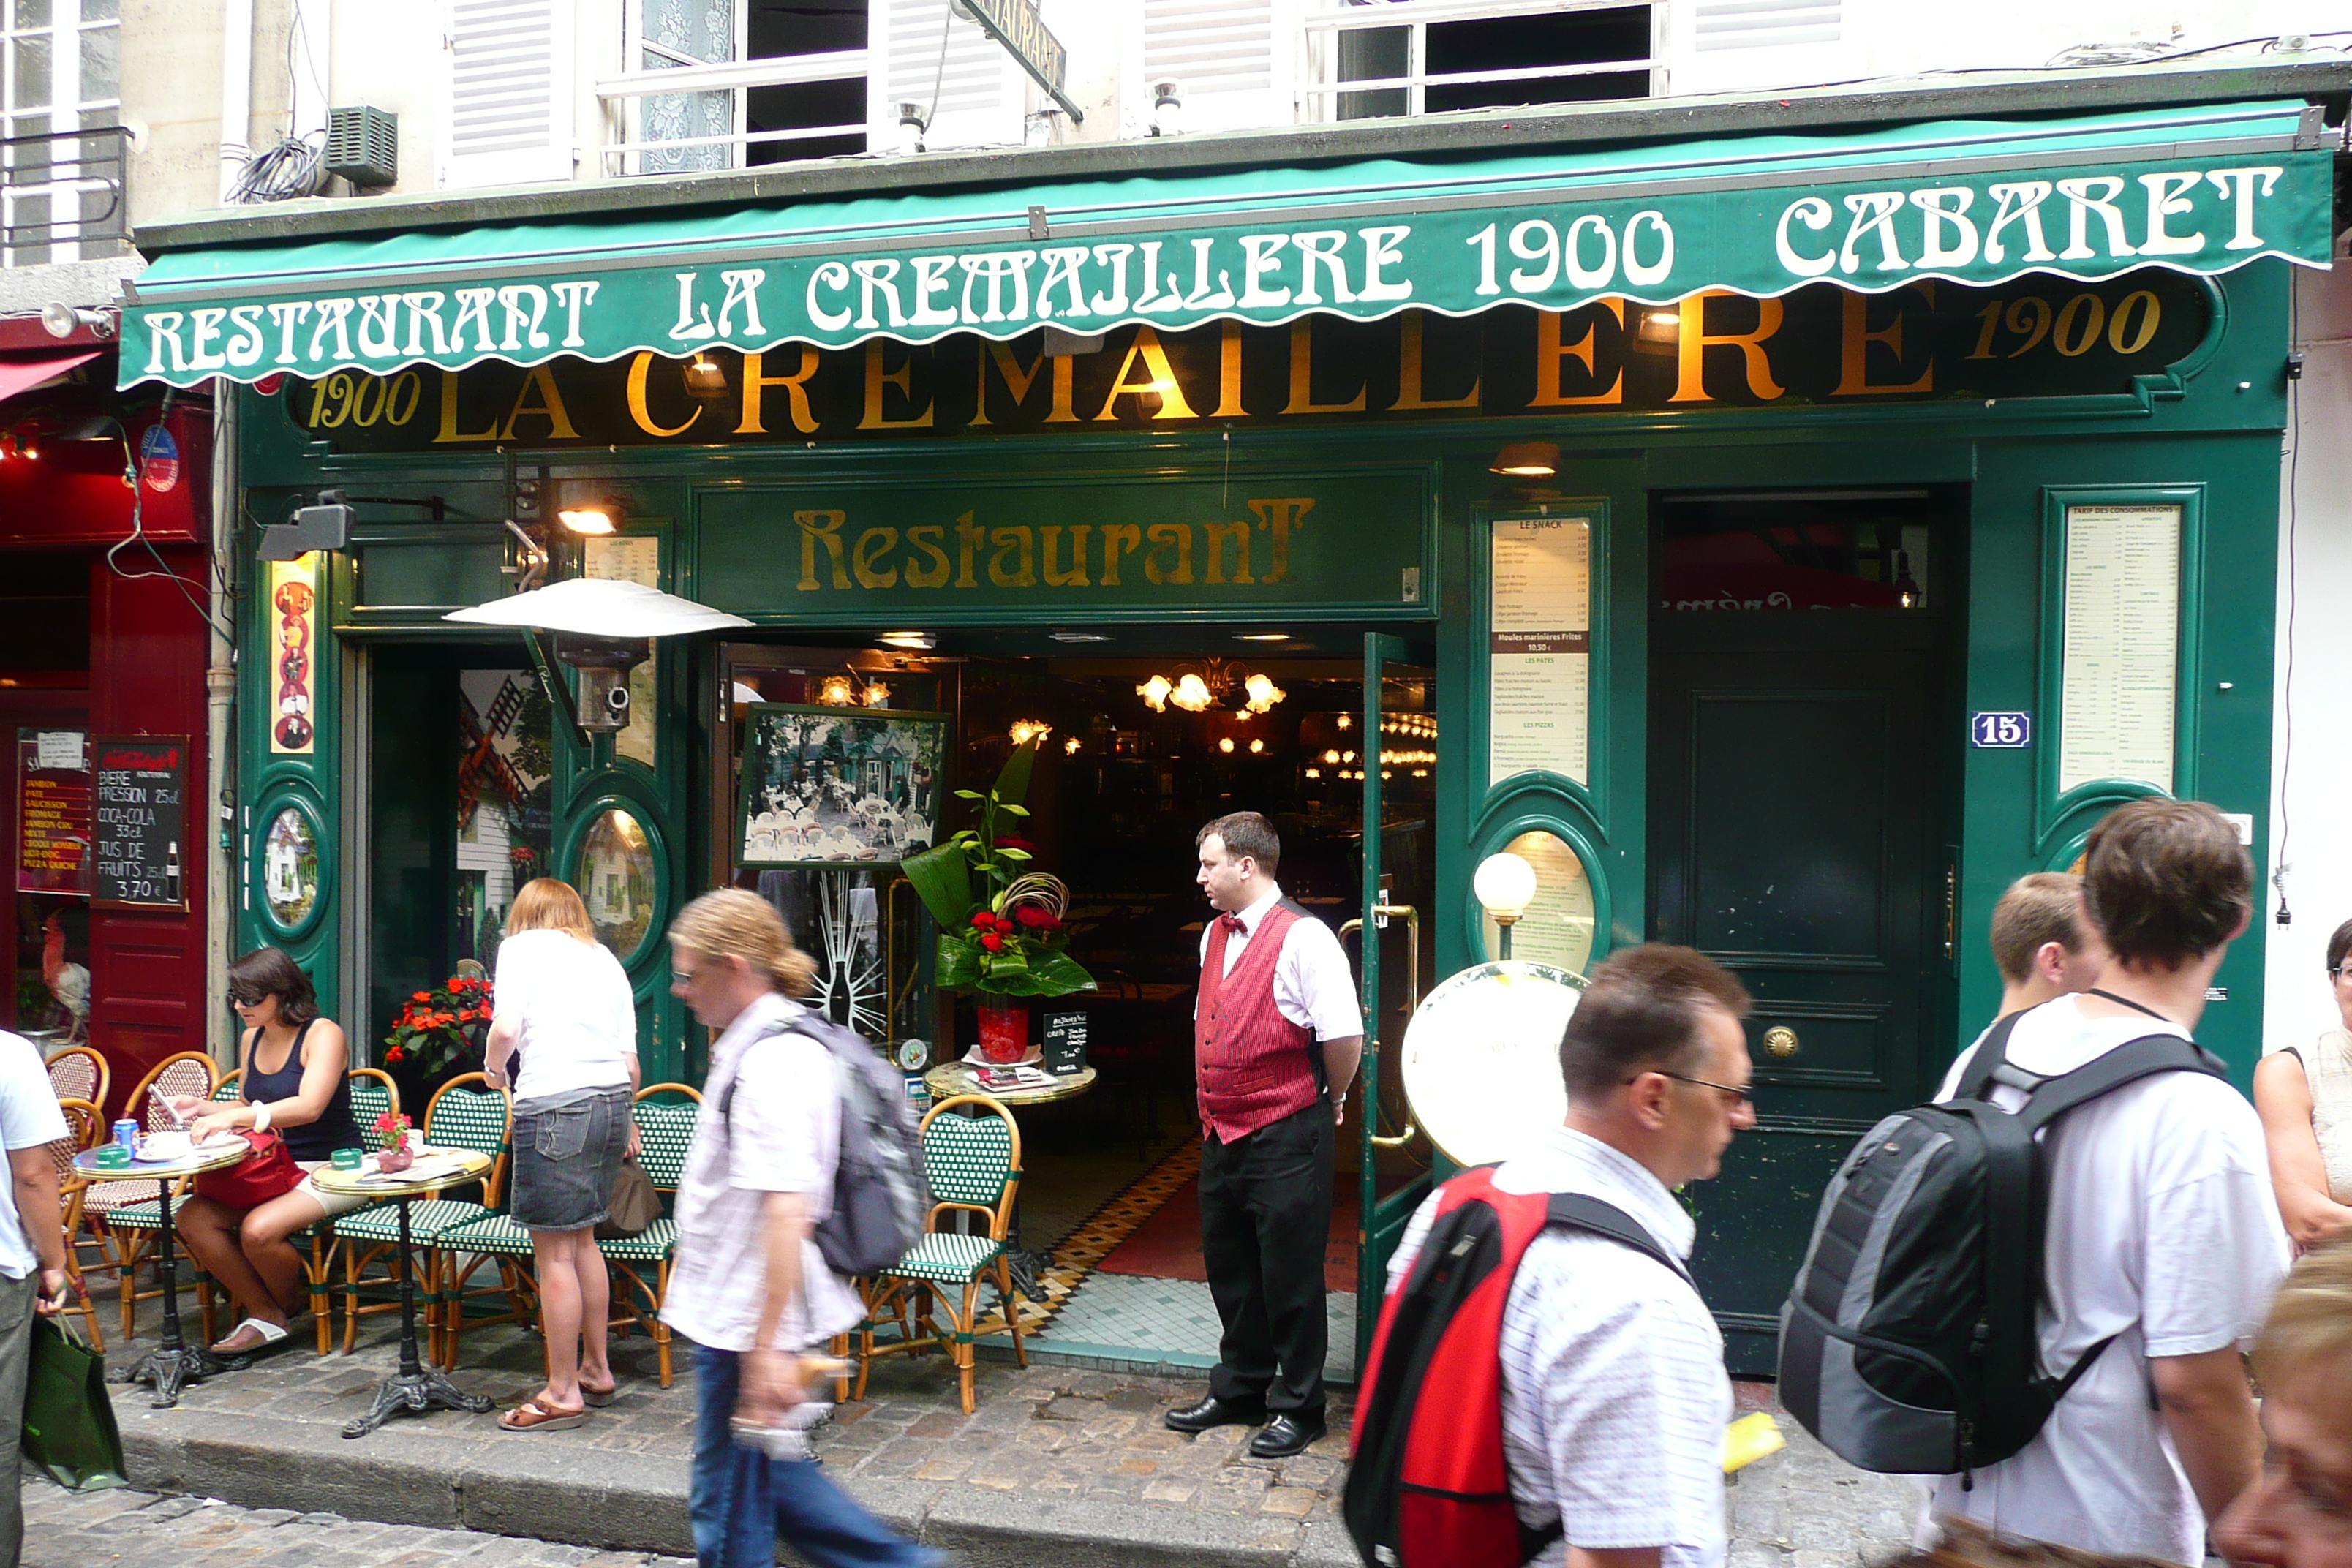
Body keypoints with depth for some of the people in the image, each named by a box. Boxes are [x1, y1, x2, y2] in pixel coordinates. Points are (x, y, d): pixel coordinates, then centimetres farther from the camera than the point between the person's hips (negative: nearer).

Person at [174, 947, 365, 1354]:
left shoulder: (322, 1035, -13)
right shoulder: (252, 1038, 12)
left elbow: (309, 1107, -27)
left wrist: (233, 1117, -33)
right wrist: (203, 1108, 5)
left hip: (331, 1170, -8)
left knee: (258, 1229, -30)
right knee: (192, 1218, -15)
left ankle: (292, 1305, 3)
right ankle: (263, 1314, -3)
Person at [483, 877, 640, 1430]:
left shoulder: (522, 946, 4)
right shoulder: (606, 960, 19)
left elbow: (506, 1028, -11)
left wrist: (493, 1067, 10)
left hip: (555, 1105, -7)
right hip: (613, 1100, 7)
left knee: (554, 1251, 1)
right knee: (582, 1239, 20)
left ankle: (563, 1394, 9)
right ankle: (596, 1370, 29)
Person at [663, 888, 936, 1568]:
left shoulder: (769, 1064, -21)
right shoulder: (769, 1044, 12)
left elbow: (786, 1212, -28)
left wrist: (768, 1349, -29)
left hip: (747, 1324, -10)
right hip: (738, 1315, 10)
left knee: (730, 1509, 5)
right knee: (765, 1476, 20)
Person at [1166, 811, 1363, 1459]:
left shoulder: (1302, 938, -18)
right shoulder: (1215, 935, 10)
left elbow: (1345, 1036, -20)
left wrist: (1330, 1100, -5)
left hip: (1286, 1137, -8)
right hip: (1222, 1132, 8)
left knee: (1290, 1278, 5)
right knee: (1230, 1270, 20)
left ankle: (1297, 1407, 21)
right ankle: (1240, 1388, 37)